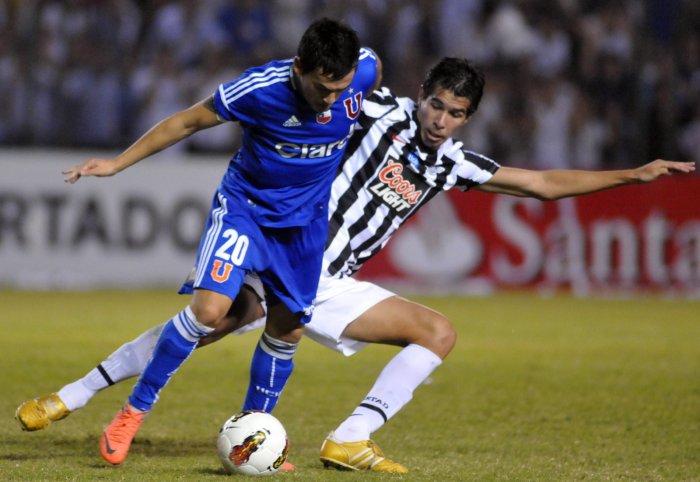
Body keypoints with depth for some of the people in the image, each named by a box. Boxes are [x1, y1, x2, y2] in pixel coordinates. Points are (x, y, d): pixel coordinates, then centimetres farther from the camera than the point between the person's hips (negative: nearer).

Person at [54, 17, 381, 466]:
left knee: (288, 328, 7)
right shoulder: (259, 89, -29)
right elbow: (187, 121, -14)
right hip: (245, 205, -4)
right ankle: (133, 412, -5)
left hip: (306, 220, 4)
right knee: (209, 308, -20)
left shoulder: (366, 68, -21)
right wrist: (118, 162, -8)